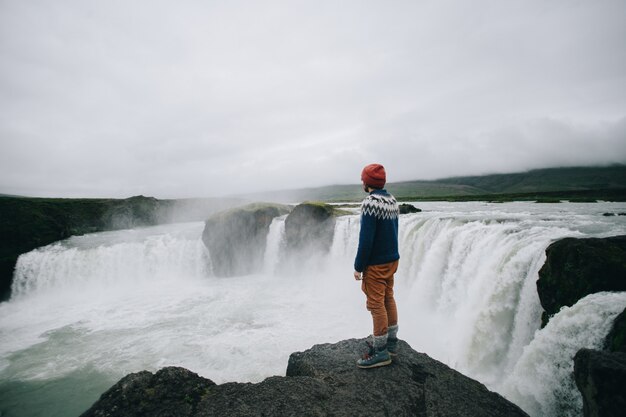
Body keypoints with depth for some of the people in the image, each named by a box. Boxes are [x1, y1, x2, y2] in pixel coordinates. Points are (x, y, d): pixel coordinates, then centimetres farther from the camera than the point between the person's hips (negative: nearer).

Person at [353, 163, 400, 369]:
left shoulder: (371, 202, -20)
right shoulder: (392, 200, 7)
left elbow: (366, 238, -22)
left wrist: (358, 267, -14)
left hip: (376, 264, -9)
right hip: (392, 259, 9)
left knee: (376, 305, 0)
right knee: (388, 300, 16)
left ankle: (381, 352, 9)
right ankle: (391, 343, 29)